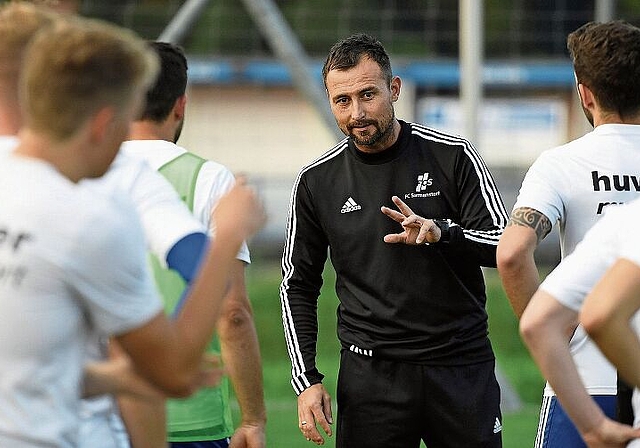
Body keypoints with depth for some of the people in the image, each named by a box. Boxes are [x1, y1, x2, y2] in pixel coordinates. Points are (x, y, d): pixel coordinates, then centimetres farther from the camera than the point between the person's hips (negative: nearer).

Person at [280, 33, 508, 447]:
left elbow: (505, 243, -6)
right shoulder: (317, 181, 3)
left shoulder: (453, 157, -2)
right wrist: (306, 379, 1)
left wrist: (441, 233, -26)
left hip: (462, 366, 0)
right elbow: (298, 287, 10)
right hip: (371, 375, 1)